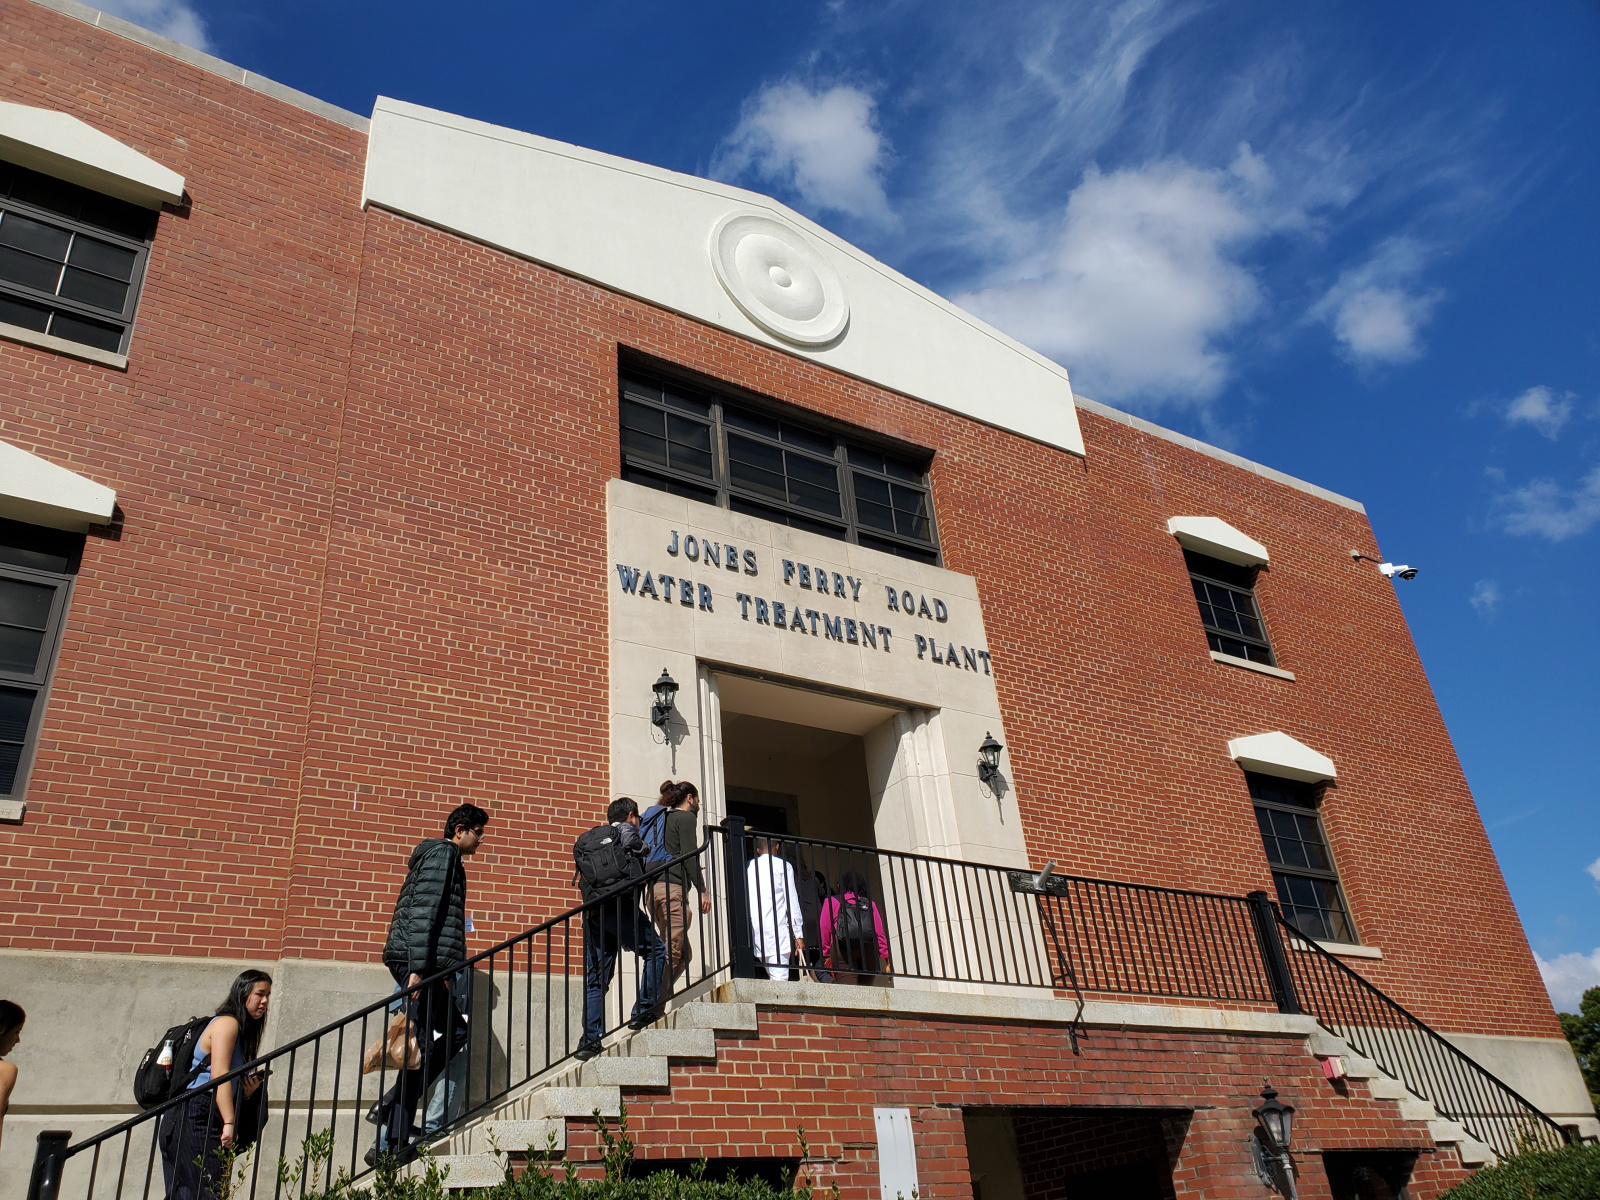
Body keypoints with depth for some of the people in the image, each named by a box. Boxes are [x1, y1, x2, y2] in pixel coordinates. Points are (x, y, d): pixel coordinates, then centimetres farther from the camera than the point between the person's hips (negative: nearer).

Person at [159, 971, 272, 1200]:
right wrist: (229, 1123, -25)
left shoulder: (242, 1031, 23)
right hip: (196, 1118, -9)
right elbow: (219, 1074, -18)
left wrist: (246, 1093, 0)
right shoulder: (227, 1022, -6)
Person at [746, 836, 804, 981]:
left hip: (756, 930, 5)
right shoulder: (782, 865, 5)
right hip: (777, 927, -4)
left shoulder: (750, 867, 16)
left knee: (773, 976, 13)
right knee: (780, 978, -10)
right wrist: (798, 935, 1)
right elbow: (792, 901, 1)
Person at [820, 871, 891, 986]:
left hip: (842, 950, -2)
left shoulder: (831, 901, 16)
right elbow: (879, 932, 13)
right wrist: (887, 958, 13)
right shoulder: (870, 904, 20)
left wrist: (825, 954, 11)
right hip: (869, 949, 3)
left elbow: (825, 929, 8)